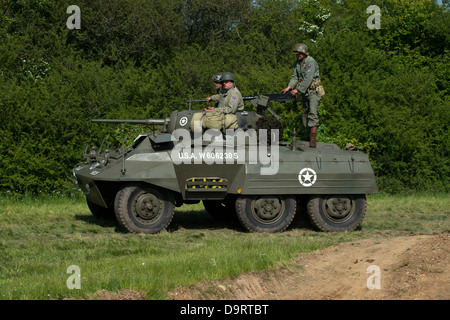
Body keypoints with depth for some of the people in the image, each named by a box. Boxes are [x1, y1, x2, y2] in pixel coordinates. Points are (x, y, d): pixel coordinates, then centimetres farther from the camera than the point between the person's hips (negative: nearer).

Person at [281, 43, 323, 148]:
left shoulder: (310, 62, -17)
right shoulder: (297, 63, 9)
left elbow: (308, 79, -23)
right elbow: (295, 77, 8)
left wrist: (297, 90, -23)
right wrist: (289, 87, -9)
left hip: (314, 91, -9)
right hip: (305, 92, 9)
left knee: (312, 113, -20)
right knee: (305, 113, 13)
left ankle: (313, 139, -28)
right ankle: (308, 136, 24)